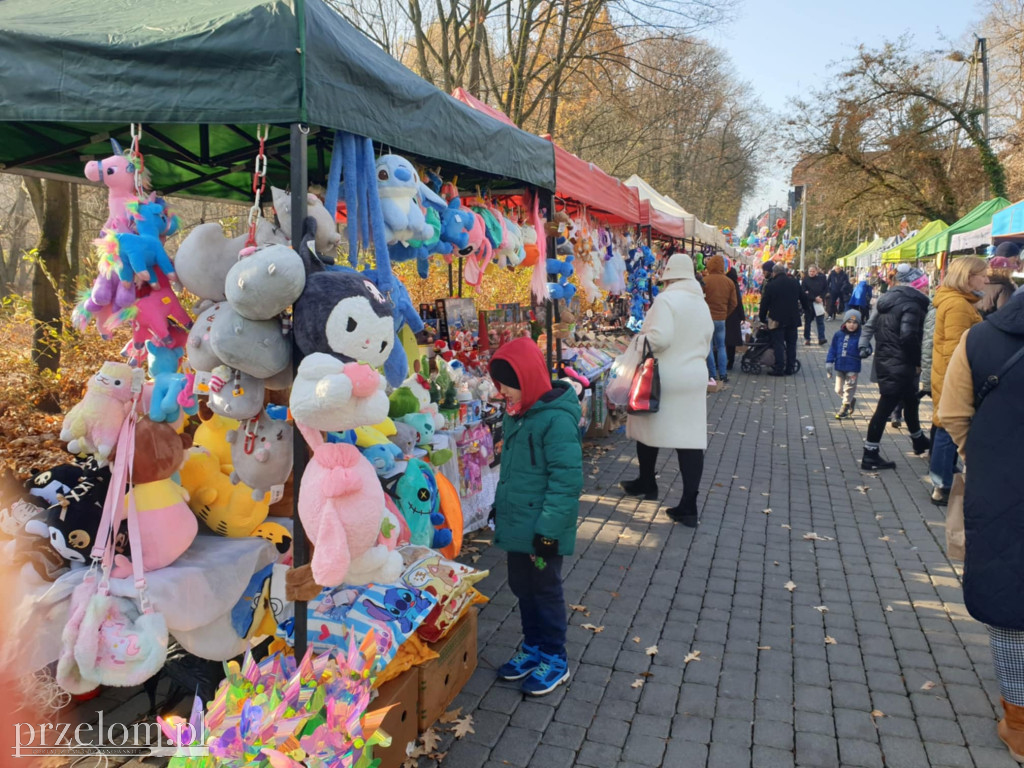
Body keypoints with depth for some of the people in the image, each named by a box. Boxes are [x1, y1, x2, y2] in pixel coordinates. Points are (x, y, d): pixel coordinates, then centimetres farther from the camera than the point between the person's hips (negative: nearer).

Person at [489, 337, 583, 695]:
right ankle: (533, 646, 37)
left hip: (542, 530, -8)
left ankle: (554, 658, 25)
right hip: (516, 525, 8)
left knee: (545, 590, 7)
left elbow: (566, 480, -23)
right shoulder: (516, 414, 5)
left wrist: (549, 530, -23)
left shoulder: (557, 420, -22)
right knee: (521, 586, 19)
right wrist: (501, 507, 20)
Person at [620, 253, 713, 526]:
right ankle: (689, 507, 1)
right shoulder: (702, 304, 10)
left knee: (647, 427, 17)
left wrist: (639, 344, -6)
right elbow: (706, 342, 16)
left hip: (663, 377, -6)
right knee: (691, 438, 1)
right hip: (694, 378, 6)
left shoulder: (665, 299, -13)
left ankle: (647, 484, 34)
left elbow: (660, 338, -24)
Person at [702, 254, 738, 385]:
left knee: (709, 347, 2)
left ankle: (712, 375, 2)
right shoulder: (729, 282, 3)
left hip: (707, 318, -4)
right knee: (721, 346, 14)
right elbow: (733, 303, 6)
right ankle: (723, 374, 13)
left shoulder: (705, 281, -11)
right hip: (721, 319, 4)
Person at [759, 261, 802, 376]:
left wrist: (762, 318, 9)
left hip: (777, 319, -4)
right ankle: (790, 368, 13)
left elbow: (764, 303, -3)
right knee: (791, 343, 10)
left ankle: (779, 369, -4)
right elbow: (801, 298, 14)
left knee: (778, 344, -1)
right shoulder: (795, 282, 4)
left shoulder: (770, 285, -9)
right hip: (793, 318, 4)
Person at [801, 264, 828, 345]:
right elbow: (804, 292, -11)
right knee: (807, 321, 7)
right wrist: (814, 298, -18)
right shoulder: (805, 280, -3)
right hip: (808, 304, -1)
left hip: (819, 303, 1)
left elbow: (826, 289, 5)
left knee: (820, 321, -1)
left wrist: (821, 297, -11)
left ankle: (821, 338, -1)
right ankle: (807, 339, 15)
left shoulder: (822, 278, 2)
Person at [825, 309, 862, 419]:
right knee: (839, 389, 11)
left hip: (852, 368, -4)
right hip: (839, 366, 4)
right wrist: (829, 362, 1)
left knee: (849, 388, 7)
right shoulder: (838, 335, 1)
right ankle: (851, 399, 36)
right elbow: (832, 349, 5)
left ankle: (845, 407, 22)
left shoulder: (860, 336, -8)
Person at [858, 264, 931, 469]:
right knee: (885, 408, -4)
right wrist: (917, 363, -13)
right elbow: (908, 336, -25)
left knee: (910, 401, 26)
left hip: (884, 361, 9)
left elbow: (874, 327, 13)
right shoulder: (911, 304, -16)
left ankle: (919, 441, 45)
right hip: (900, 366, -9)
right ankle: (870, 456, 2)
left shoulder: (888, 299, 10)